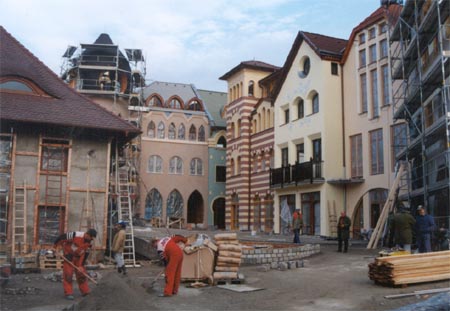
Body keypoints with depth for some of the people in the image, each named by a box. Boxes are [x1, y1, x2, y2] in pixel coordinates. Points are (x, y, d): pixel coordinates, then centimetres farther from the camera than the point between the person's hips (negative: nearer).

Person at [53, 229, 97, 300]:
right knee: (68, 273, -8)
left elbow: (86, 254, -5)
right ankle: (68, 293, -3)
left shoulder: (89, 243, -13)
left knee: (81, 273, 6)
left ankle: (85, 292, 17)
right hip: (68, 254, -5)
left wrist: (81, 265, -7)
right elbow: (62, 236, -21)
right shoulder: (76, 235, -31)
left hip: (79, 256, 5)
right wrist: (55, 245, -11)